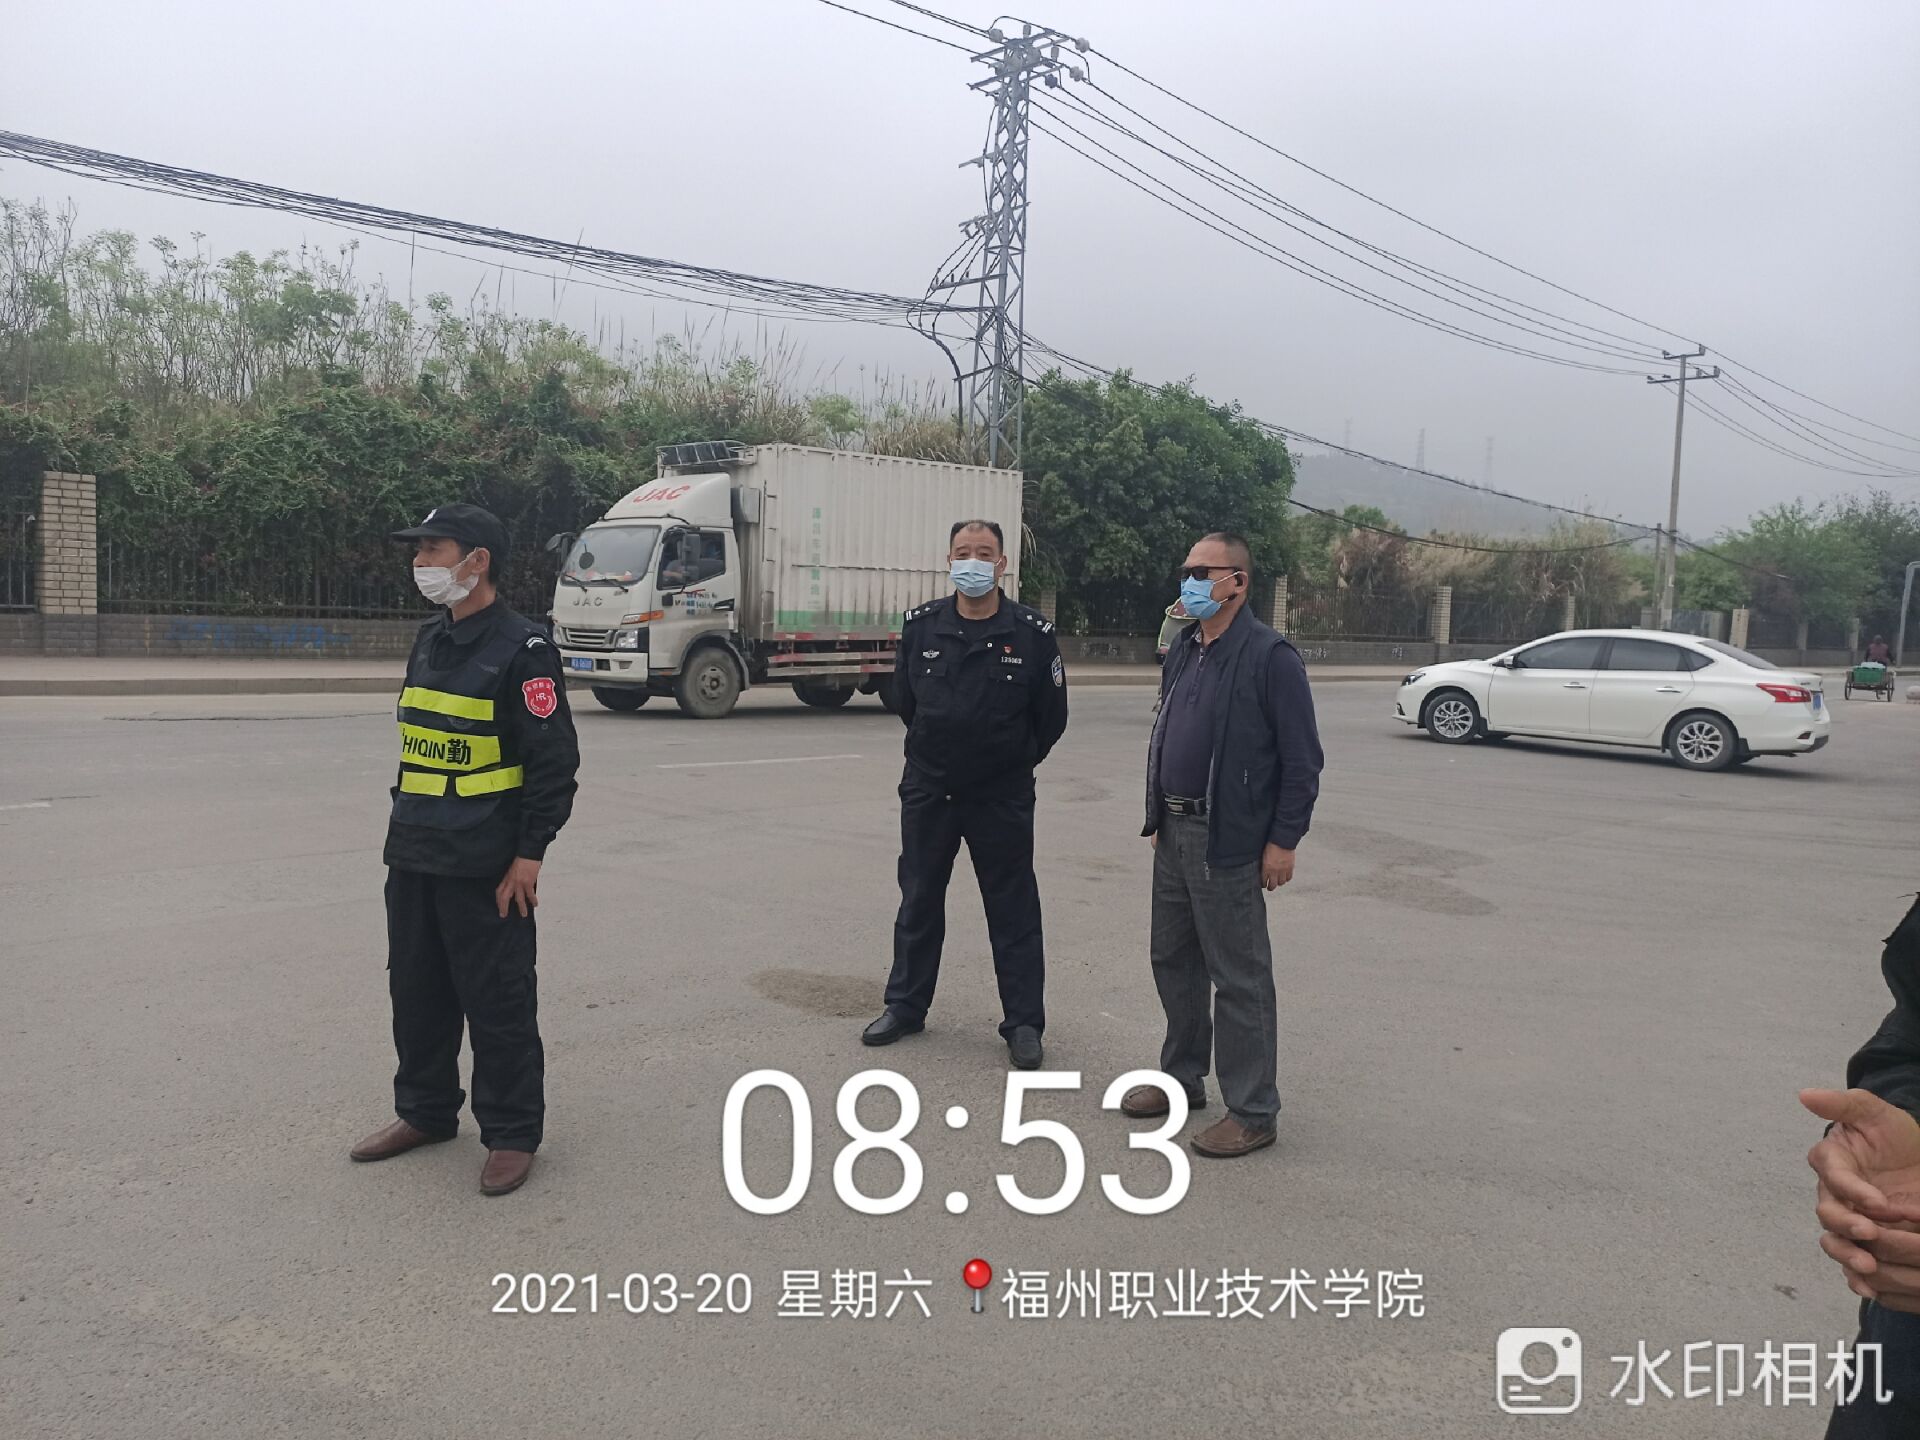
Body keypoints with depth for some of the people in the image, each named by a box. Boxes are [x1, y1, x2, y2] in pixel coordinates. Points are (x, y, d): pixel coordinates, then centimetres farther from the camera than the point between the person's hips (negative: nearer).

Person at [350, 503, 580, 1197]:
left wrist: (529, 855, -17)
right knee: (417, 991, 18)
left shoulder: (521, 649, -14)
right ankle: (425, 1110, 35)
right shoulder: (430, 641, 12)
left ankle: (512, 1133, 16)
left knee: (498, 1002, 2)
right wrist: (407, 826, 19)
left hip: (484, 866, -8)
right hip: (413, 857, 8)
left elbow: (555, 762, -16)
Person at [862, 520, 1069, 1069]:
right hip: (927, 791, 3)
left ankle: (1024, 1023, 16)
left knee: (1014, 911, 5)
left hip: (1003, 797, -2)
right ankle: (905, 1006, 29)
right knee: (918, 902, 14)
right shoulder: (921, 626, -2)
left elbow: (1051, 716, 2)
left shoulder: (1033, 633, -9)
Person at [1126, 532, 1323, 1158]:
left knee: (1239, 977, 0)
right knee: (1173, 961, 17)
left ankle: (1252, 1112, 12)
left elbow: (1302, 758, -13)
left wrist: (1284, 840, -15)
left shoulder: (1269, 656, -13)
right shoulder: (1182, 651, 12)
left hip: (1229, 843, -8)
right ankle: (1182, 1077, 34)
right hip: (1174, 835, 8)